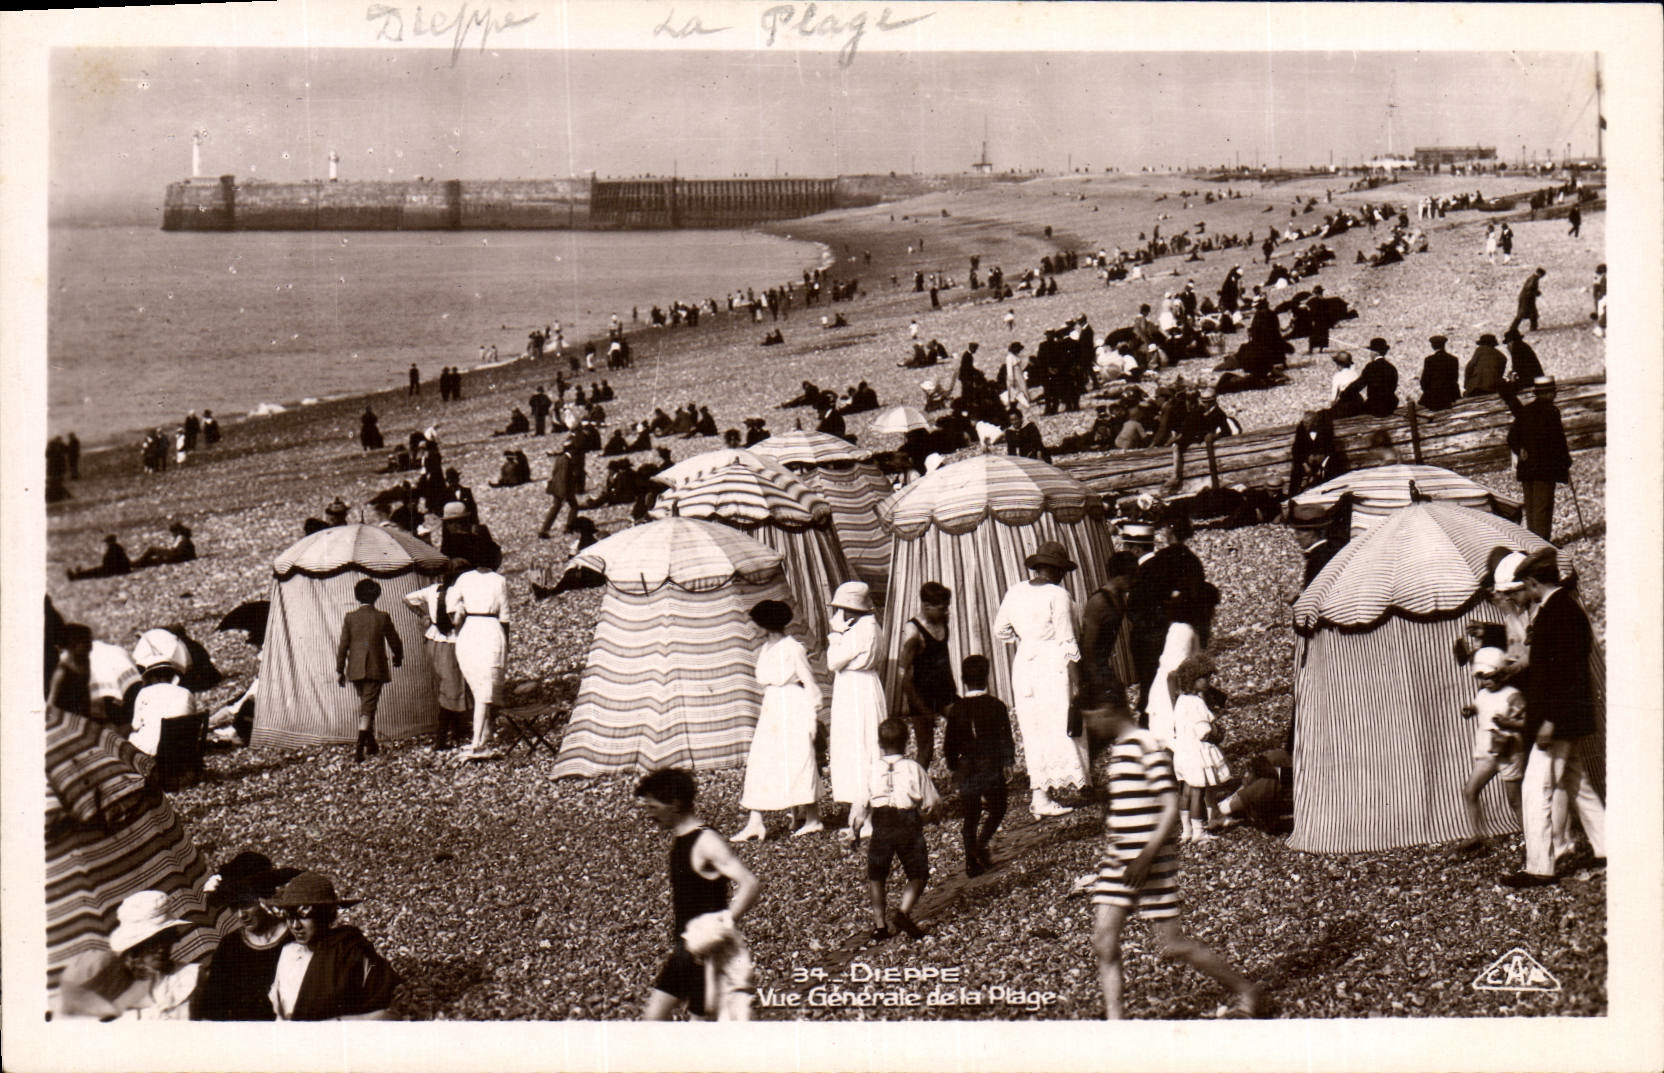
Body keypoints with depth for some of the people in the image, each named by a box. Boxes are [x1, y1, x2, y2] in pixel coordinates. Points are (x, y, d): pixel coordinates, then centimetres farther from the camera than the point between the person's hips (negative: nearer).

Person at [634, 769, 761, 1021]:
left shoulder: (706, 842, -18)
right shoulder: (679, 839, 10)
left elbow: (751, 884, -28)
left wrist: (722, 928, -31)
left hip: (708, 951, -9)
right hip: (685, 950, 9)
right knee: (653, 1017, 8)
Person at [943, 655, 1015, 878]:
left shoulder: (957, 708, -3)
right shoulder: (997, 706, -8)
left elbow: (950, 744, 2)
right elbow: (1006, 739, -5)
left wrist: (954, 766, 17)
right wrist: (1007, 760, 10)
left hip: (967, 770, 2)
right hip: (992, 768, -2)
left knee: (970, 817, 12)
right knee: (997, 811, 15)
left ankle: (972, 862, 9)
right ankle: (981, 844, -8)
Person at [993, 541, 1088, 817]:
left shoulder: (1015, 592, 5)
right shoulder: (1057, 595, -13)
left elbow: (1000, 630, 15)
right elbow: (1067, 643, -13)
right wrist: (1076, 681, -10)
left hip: (1024, 665, 6)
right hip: (1053, 665, -6)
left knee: (1033, 732, 13)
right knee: (1056, 730, 0)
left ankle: (1039, 791, 17)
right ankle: (1042, 797, -1)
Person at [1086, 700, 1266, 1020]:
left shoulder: (1145, 748, -15)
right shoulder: (1118, 749, 13)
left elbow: (1171, 808, -19)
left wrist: (1146, 857, -23)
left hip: (1150, 862, -9)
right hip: (1117, 862, 9)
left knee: (1171, 944, -2)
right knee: (1104, 943, -1)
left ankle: (1247, 991, 13)